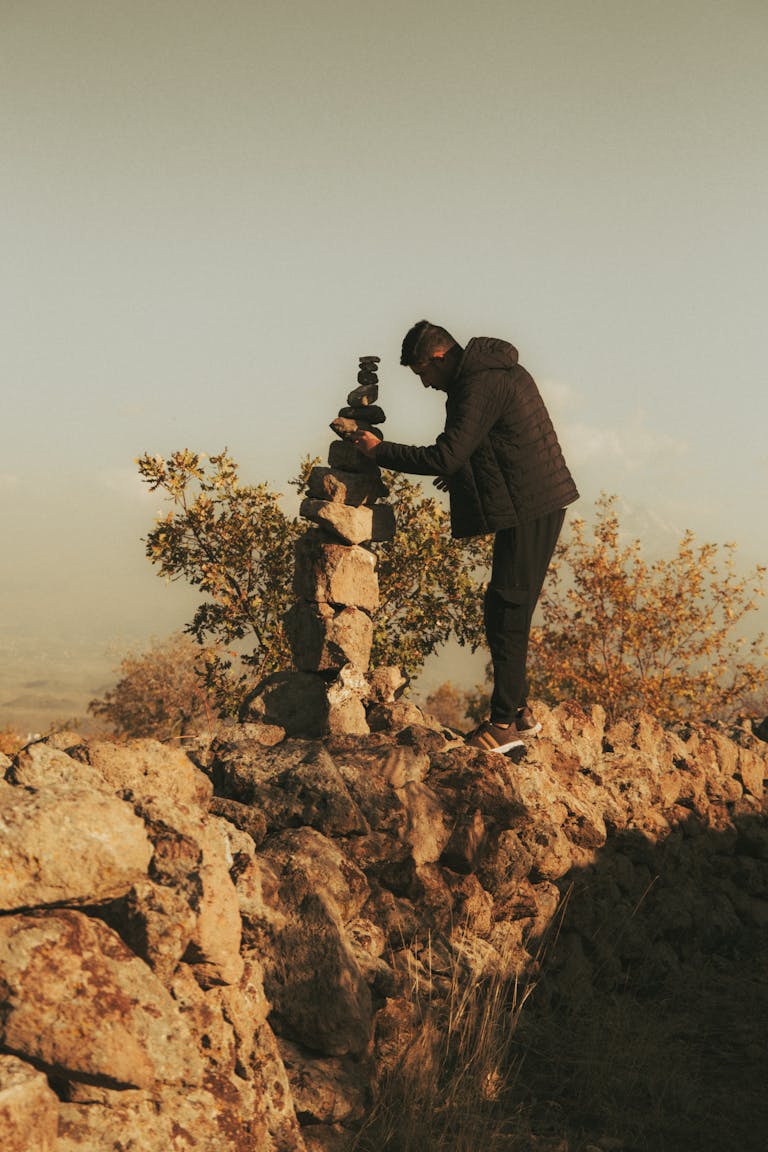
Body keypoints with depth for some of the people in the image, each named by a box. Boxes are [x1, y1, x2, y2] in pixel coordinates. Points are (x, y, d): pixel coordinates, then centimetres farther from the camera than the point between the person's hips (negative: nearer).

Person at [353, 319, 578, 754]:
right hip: (538, 502, 10)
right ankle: (518, 709, 21)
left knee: (506, 612, -7)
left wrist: (379, 449, -13)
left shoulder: (480, 385, -17)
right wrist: (466, 473, 19)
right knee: (509, 611, 14)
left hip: (529, 510, -10)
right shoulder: (501, 370, 15)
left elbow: (444, 456, -22)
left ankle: (505, 722, -2)